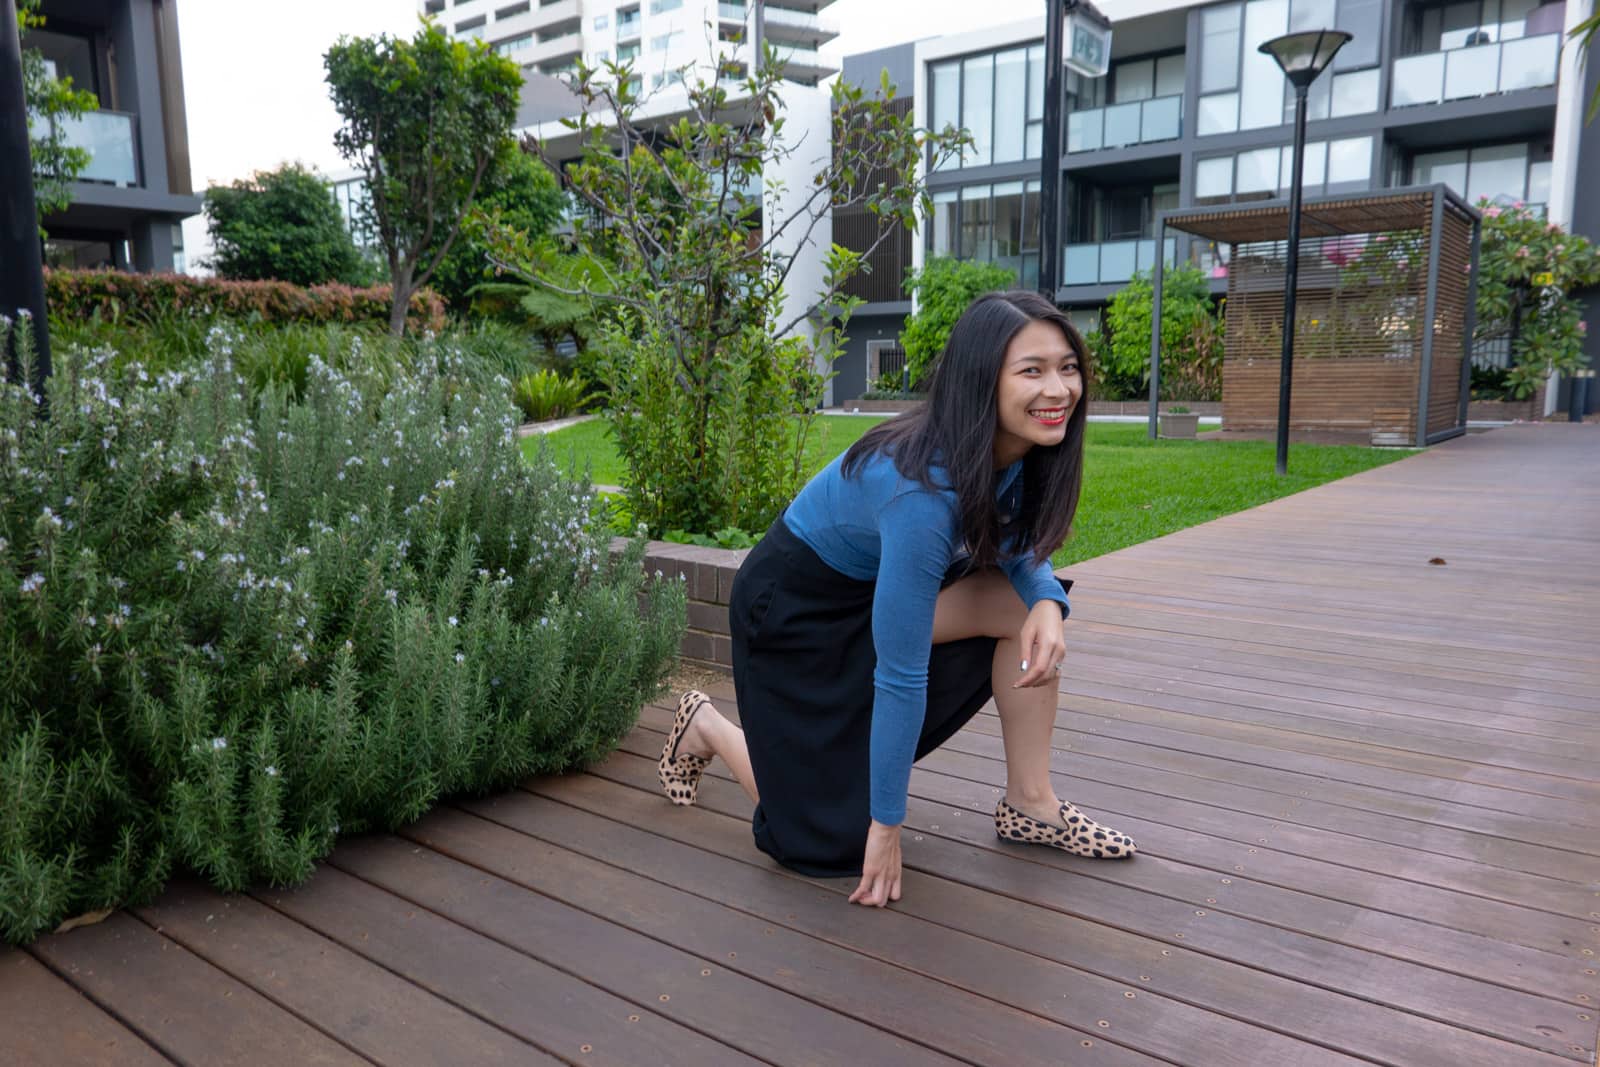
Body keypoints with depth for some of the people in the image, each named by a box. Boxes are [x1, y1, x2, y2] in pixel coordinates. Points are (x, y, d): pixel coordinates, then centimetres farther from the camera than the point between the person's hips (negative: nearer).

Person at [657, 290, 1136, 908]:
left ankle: (1029, 805, -1)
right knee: (830, 843, -1)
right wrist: (887, 827, -22)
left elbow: (1017, 546, 4)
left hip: (877, 586, 7)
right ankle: (708, 728, 22)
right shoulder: (923, 491, -38)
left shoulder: (1018, 453, -15)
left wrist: (1048, 602, -21)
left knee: (1028, 608, -16)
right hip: (794, 607, -7)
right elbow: (901, 676, -32)